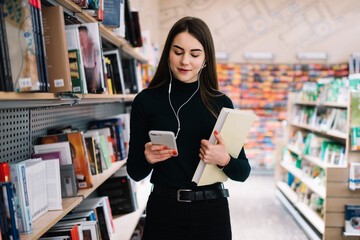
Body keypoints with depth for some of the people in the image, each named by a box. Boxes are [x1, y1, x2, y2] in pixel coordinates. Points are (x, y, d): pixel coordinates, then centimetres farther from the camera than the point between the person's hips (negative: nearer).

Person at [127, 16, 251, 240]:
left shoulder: (221, 103, -1)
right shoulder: (146, 101, -3)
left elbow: (243, 172, 1)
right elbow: (135, 173, 2)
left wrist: (224, 160, -19)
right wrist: (147, 158, -19)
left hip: (211, 213, 1)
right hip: (163, 211, -1)